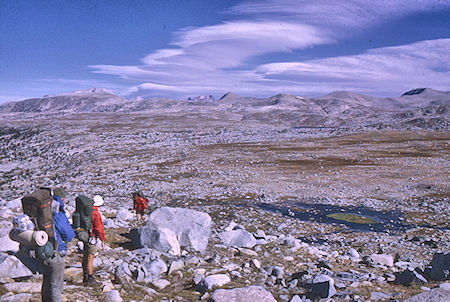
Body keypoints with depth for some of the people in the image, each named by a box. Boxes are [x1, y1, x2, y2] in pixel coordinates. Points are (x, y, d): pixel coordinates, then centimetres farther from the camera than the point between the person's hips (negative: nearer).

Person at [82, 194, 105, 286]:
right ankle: (90, 279, 3)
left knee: (85, 257, 15)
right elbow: (99, 228, -19)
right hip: (92, 238, -9)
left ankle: (85, 278, 25)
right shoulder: (96, 214, -20)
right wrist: (102, 240, -11)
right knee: (90, 258, -3)